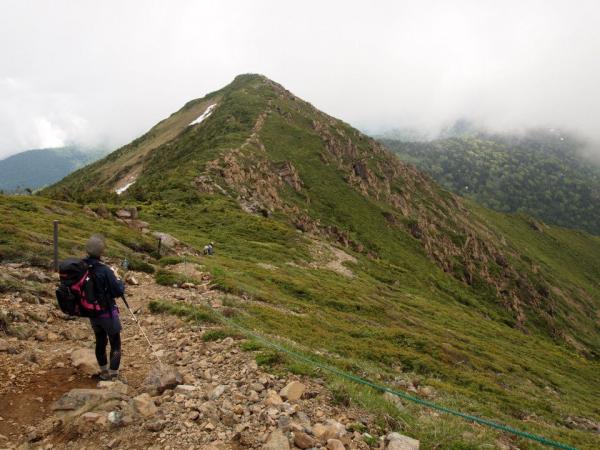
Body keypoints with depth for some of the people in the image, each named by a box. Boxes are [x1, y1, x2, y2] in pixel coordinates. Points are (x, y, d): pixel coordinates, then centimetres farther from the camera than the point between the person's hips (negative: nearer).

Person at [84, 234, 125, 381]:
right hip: (107, 312, -6)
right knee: (115, 345, 6)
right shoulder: (104, 270, -25)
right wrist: (120, 282, 1)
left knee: (100, 342, 21)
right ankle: (113, 376, 8)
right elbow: (118, 291, -20)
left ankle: (104, 373, 33)